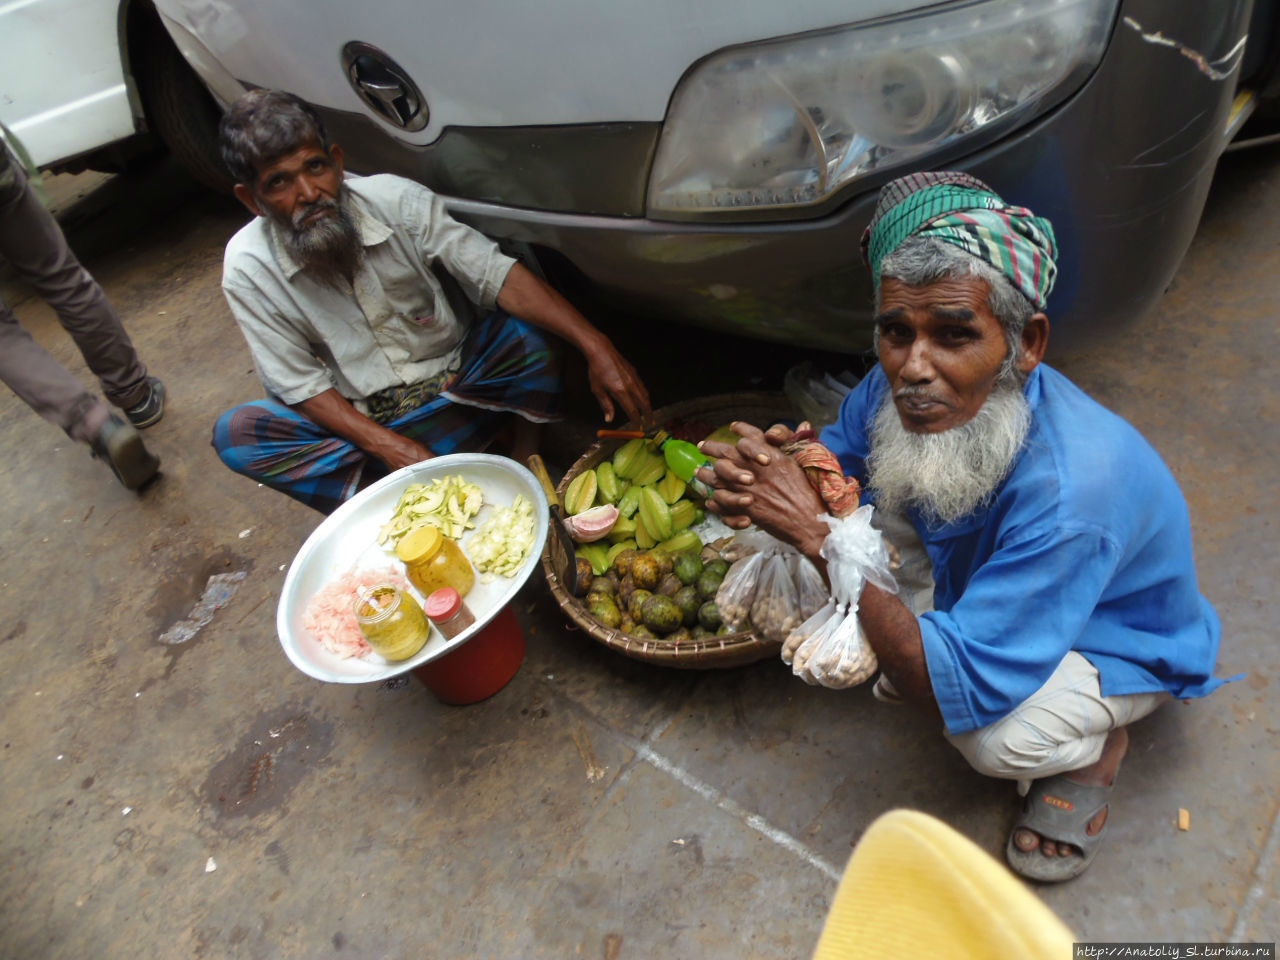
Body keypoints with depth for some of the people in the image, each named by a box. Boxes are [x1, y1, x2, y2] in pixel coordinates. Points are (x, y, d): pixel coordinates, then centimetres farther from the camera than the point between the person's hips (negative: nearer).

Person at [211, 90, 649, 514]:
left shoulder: (396, 200, -16)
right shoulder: (248, 269, -14)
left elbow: (497, 276, -23)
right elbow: (301, 385, -11)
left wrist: (594, 345, -35)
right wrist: (392, 447, -26)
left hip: (453, 383, -1)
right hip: (359, 419, 1)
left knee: (522, 337, -29)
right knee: (235, 433, -23)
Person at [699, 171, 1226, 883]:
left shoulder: (1072, 492, -44)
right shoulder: (902, 385, -25)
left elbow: (956, 688, -41)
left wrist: (819, 533, -45)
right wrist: (764, 474, -31)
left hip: (1121, 646, -5)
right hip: (968, 574, 5)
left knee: (999, 738, -33)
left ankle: (1095, 740, 4)